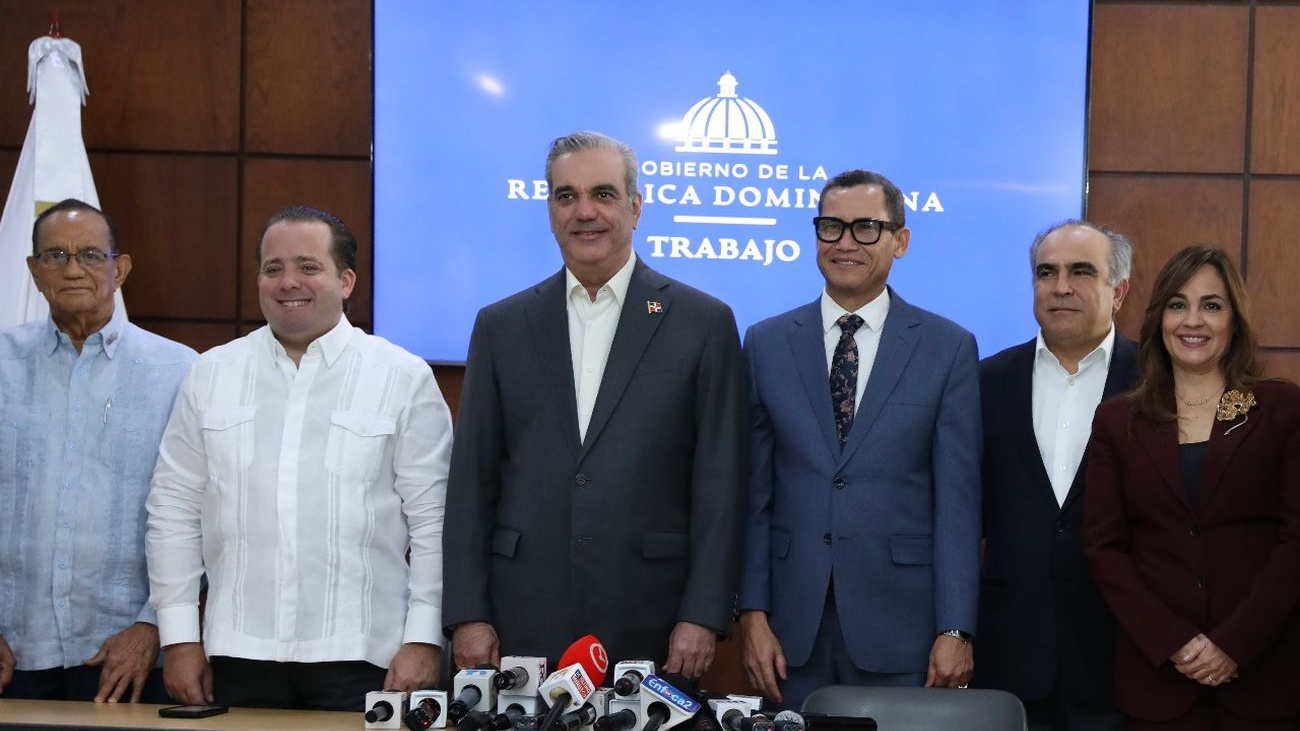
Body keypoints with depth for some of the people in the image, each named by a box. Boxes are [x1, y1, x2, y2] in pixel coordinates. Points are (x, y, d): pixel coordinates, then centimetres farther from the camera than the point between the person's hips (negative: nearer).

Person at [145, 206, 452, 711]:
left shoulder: (404, 378, 2)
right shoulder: (211, 374, 9)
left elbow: (431, 519, -1)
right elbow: (174, 511, 9)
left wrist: (423, 639, -6)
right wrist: (179, 636, 4)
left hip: (360, 655, -2)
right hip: (239, 654, 2)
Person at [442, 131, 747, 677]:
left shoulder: (704, 323, 2)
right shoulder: (501, 325, 9)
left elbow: (719, 482, -1)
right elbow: (472, 479, 8)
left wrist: (703, 617, -7)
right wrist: (467, 614, 1)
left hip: (650, 631, -2)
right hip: (524, 626, 2)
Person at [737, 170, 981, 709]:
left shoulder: (949, 349, 1)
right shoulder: (766, 343, 6)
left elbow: (957, 500, -2)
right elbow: (755, 492, 4)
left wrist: (955, 629, -7)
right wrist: (753, 614, -2)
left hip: (901, 626, -1)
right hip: (793, 629, 2)